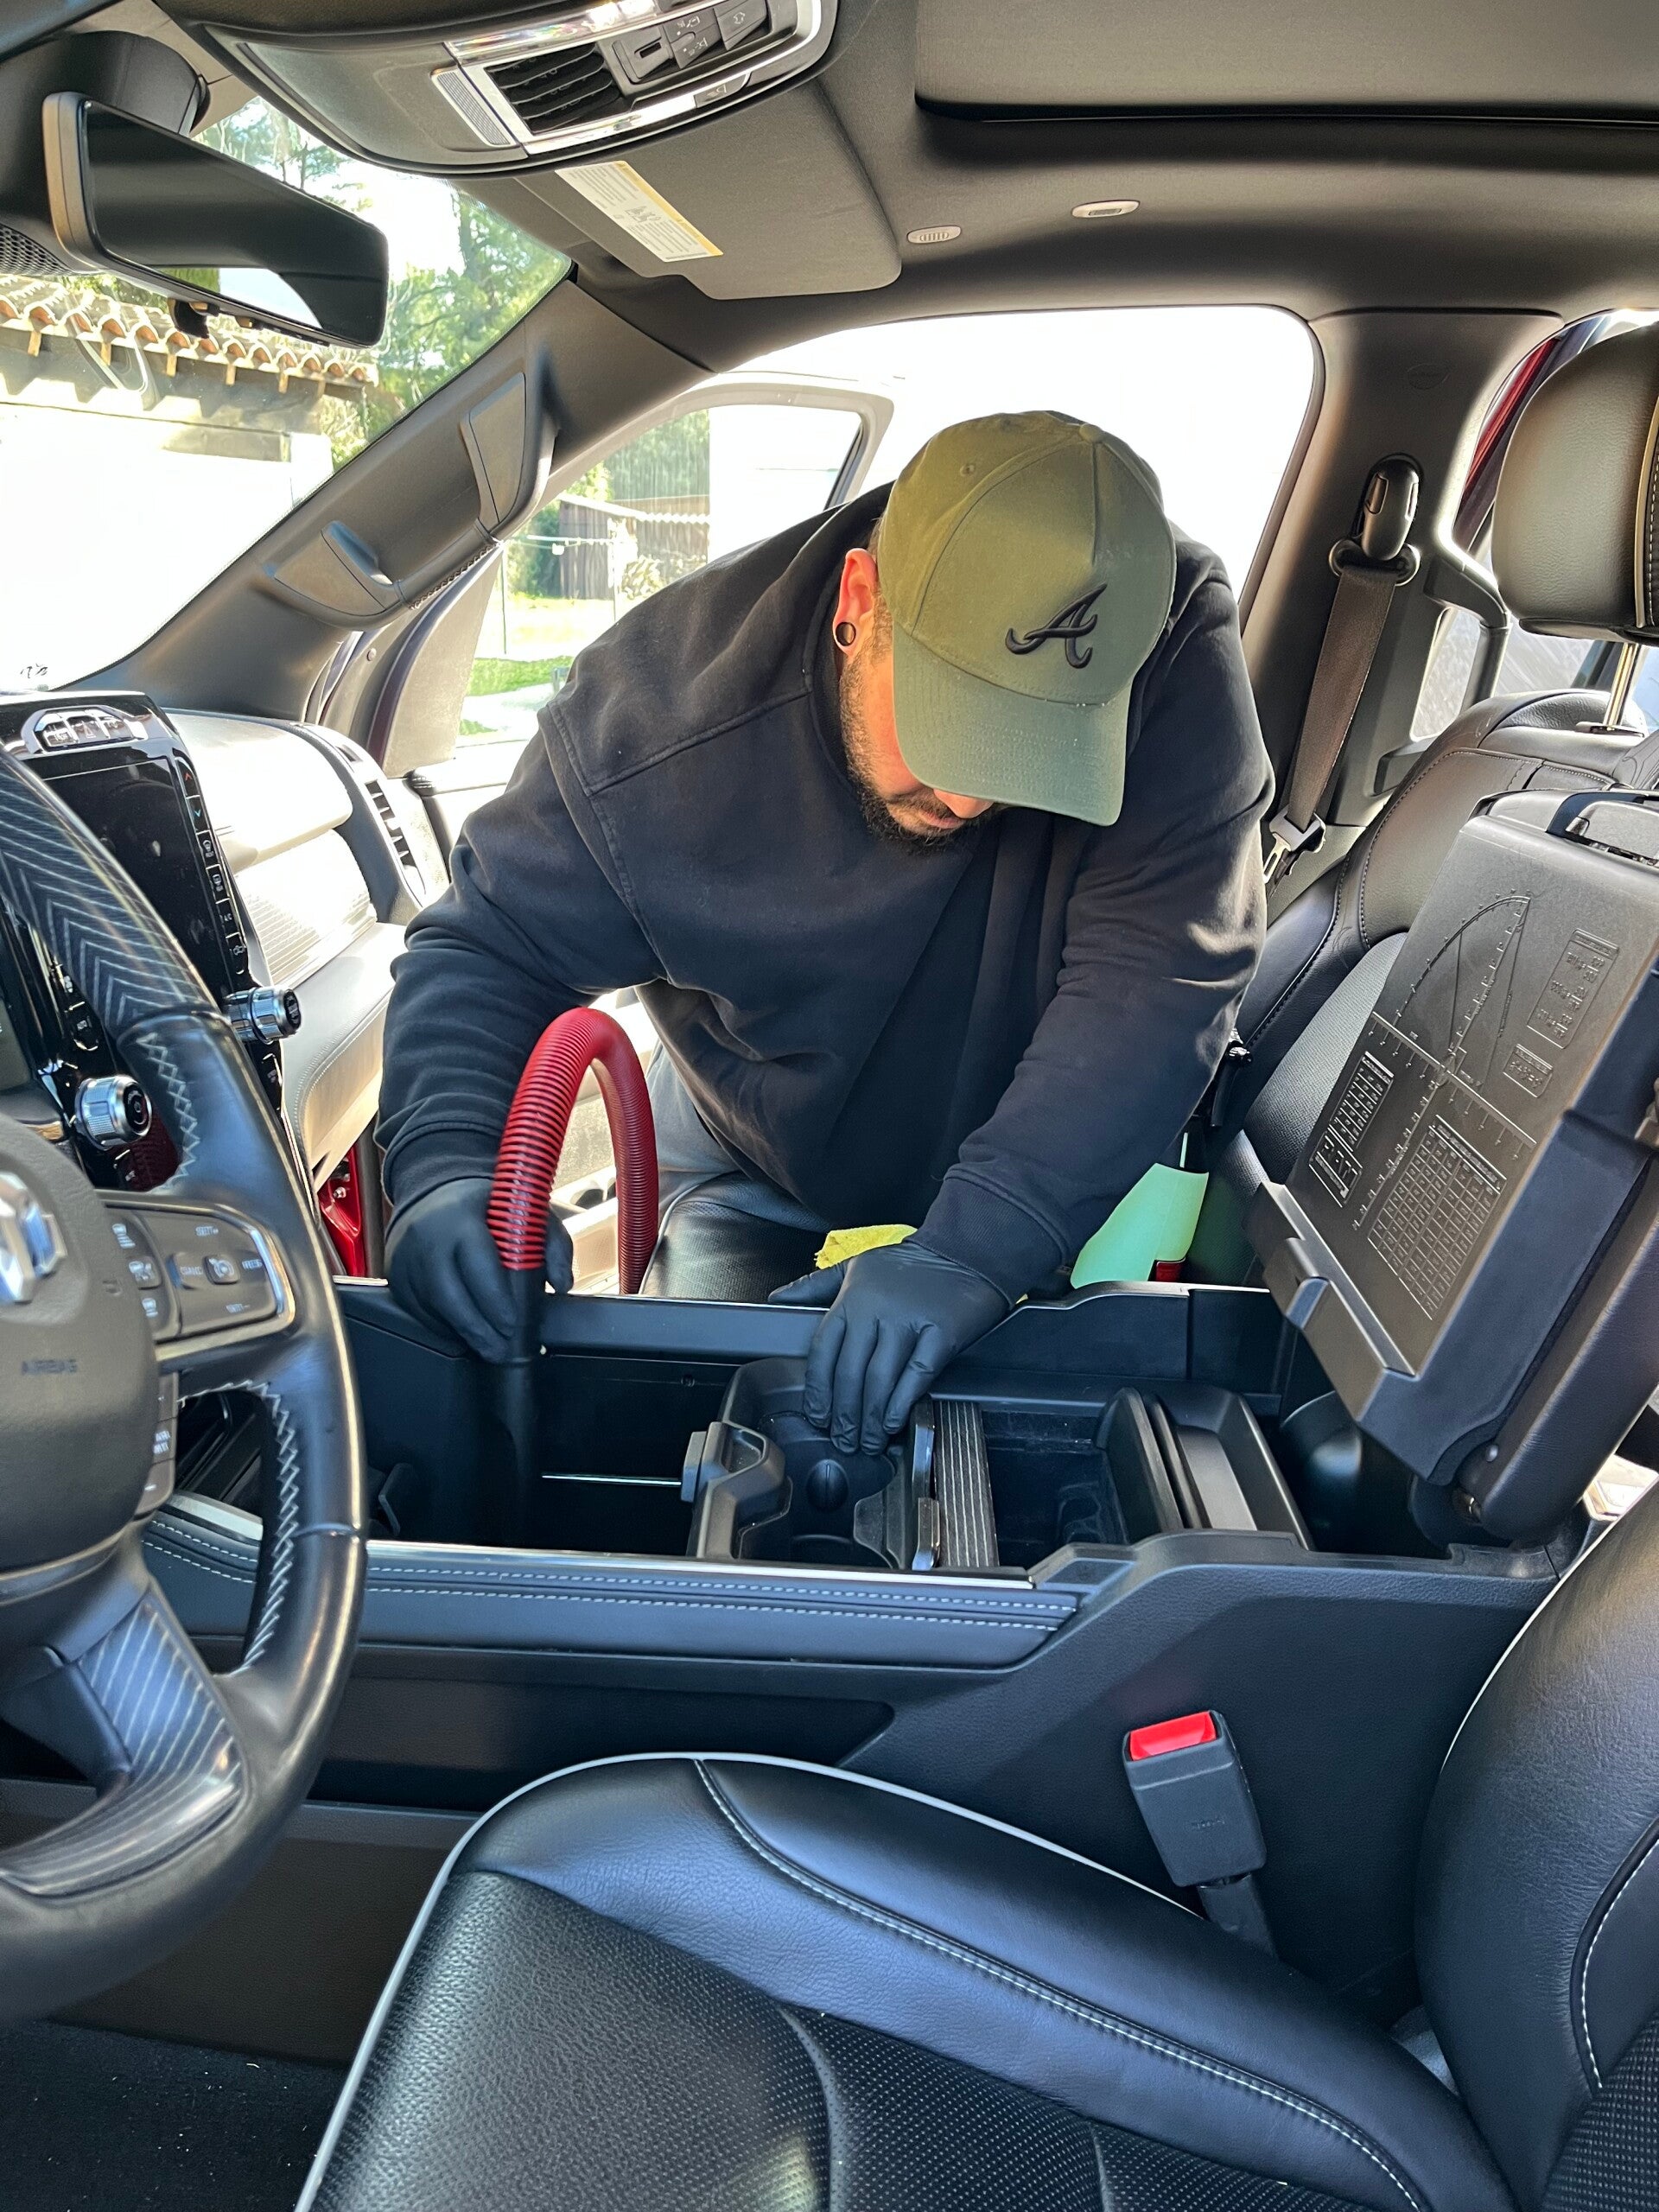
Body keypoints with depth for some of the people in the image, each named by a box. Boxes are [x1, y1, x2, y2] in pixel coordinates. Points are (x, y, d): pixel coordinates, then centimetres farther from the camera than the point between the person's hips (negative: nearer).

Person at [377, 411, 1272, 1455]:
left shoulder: (1178, 660, -30)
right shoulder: (670, 693, -29)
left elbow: (1158, 977, -35)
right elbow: (489, 944, -19)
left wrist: (978, 1249, -47)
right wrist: (447, 1166, -38)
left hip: (1044, 1171, 1)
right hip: (752, 1173, 0)